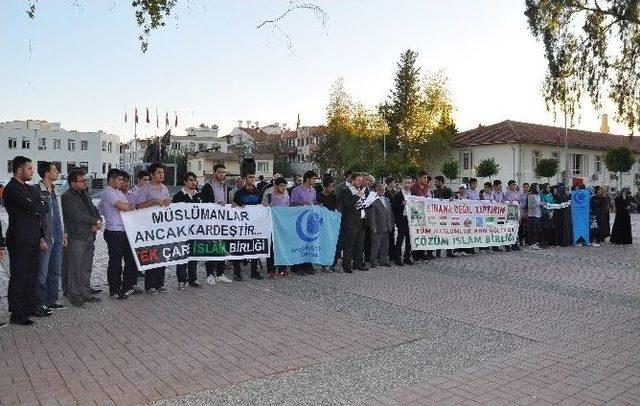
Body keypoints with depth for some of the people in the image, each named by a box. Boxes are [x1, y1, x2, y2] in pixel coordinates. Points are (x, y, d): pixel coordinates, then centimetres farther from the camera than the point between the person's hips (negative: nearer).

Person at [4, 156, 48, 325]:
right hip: (19, 240, -8)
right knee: (18, 277, -2)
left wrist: (41, 238, 9)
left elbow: (43, 209, 15)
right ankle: (16, 314, 5)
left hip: (33, 240, 8)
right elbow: (35, 210, -20)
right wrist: (40, 207, 4)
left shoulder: (30, 189, 16)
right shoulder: (11, 189, -11)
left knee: (32, 276, 13)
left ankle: (31, 307, 23)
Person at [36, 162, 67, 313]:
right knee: (42, 273, 0)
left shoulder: (55, 191, 14)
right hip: (45, 238, -8)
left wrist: (63, 234, 16)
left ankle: (52, 300, 23)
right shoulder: (37, 191, -11)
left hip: (57, 238, 8)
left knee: (55, 271, 14)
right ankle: (40, 303, 9)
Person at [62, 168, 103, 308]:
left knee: (86, 268, 13)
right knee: (75, 269, -2)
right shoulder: (67, 197, -10)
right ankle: (75, 296, 7)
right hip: (76, 238, -8)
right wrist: (96, 221, -9)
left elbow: (94, 210, 18)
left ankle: (86, 294, 21)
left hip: (89, 237, 8)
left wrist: (97, 223, -3)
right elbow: (78, 217, -20)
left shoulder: (85, 194, 17)